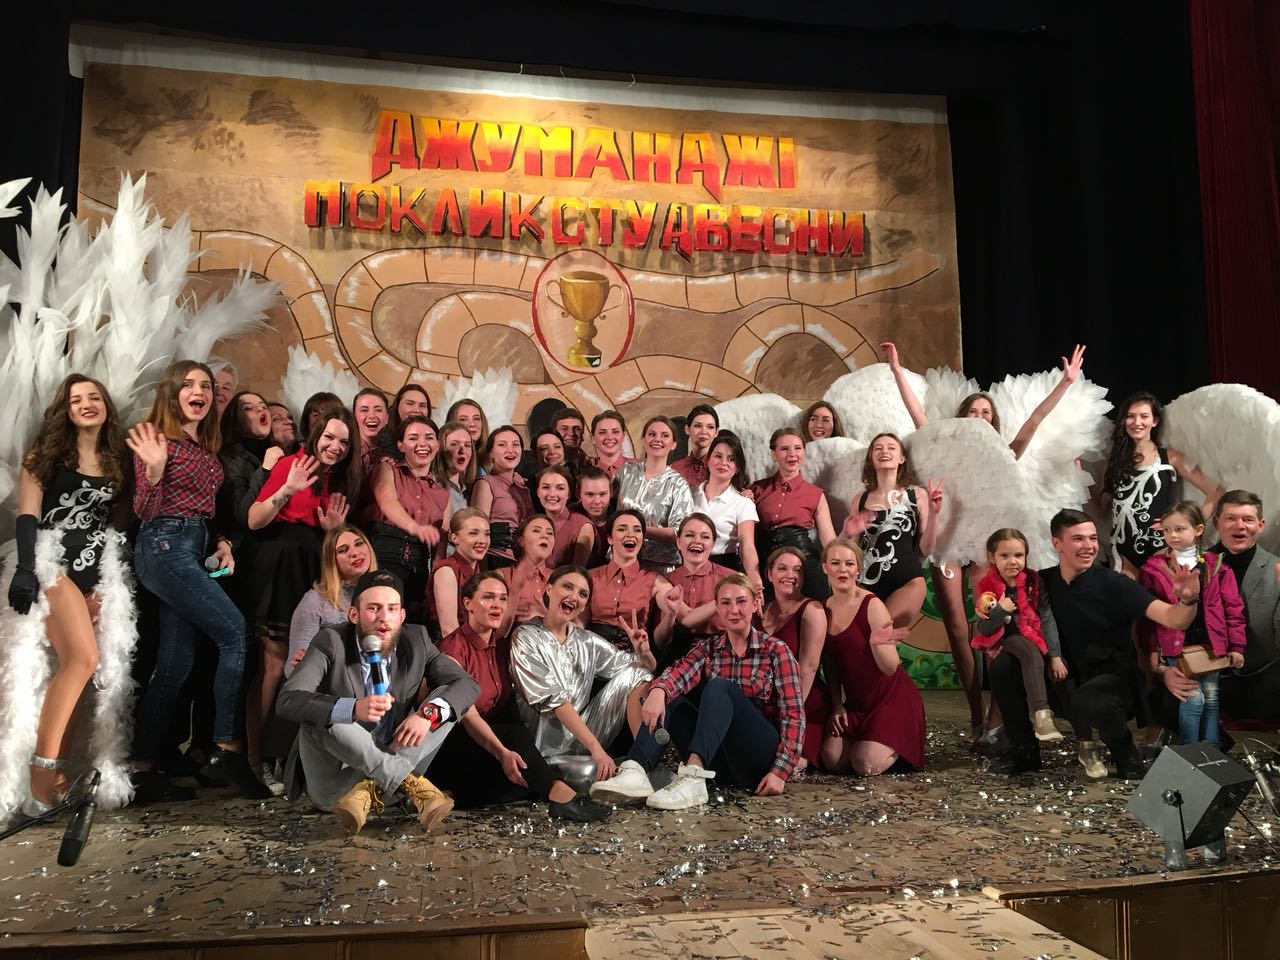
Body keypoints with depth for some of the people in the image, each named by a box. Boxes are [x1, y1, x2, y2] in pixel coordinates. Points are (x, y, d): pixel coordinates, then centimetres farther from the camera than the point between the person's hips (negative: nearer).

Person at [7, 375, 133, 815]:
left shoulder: (118, 461, 15)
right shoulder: (47, 454, 5)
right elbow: (27, 517, -3)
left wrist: (112, 582, 10)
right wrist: (25, 569, -15)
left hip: (101, 573, 4)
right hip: (53, 565, -4)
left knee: (73, 667, -2)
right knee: (83, 659, -21)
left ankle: (55, 775, 2)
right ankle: (41, 774, -16)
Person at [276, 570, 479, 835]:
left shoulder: (416, 640, -3)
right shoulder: (331, 642, -13)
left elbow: (468, 684, -4)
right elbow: (288, 701, -25)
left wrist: (428, 712, -25)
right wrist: (353, 708, -42)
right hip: (332, 781, -3)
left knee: (446, 700, -11)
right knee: (317, 715, -29)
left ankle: (368, 789, -24)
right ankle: (413, 784, -25)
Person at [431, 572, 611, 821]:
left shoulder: (502, 645, 10)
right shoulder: (453, 647, -12)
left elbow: (508, 705, 9)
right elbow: (467, 714, -23)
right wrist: (503, 752, -37)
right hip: (456, 745, -7)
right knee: (516, 734, -33)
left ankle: (454, 794, -19)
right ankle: (559, 794, -44)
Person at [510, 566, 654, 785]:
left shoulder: (587, 642, 9)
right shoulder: (526, 638, -6)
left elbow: (645, 670, 16)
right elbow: (554, 700, -17)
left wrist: (643, 652, -9)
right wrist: (596, 748, -25)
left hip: (583, 738, 6)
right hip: (547, 749, -6)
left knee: (635, 673, -6)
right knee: (593, 772, -37)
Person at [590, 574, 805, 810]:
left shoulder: (775, 650, 1)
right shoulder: (709, 649, 11)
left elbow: (794, 714, -6)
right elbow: (680, 672, -11)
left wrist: (780, 771, -18)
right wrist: (658, 690, -34)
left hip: (760, 759, -4)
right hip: (720, 760, 4)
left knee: (718, 687, -26)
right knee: (667, 698, -12)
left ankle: (693, 779, -47)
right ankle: (635, 772, -35)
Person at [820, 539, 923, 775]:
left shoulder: (872, 605, -17)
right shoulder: (824, 610, -1)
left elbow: (890, 668, -21)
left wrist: (876, 644, -41)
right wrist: (837, 704, 4)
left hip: (891, 699, -5)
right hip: (855, 703, 5)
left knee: (867, 766, -18)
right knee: (832, 760, -13)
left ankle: (899, 749, 14)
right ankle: (862, 741, 18)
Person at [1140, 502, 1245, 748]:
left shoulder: (1216, 566, 3)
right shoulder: (1154, 568, -2)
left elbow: (1233, 608, 5)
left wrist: (1236, 646, 2)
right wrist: (1152, 649, -3)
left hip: (1210, 645, 2)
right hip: (1175, 646, -2)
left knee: (1211, 698, 7)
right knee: (1193, 698, -7)